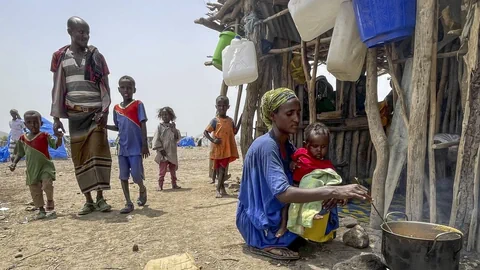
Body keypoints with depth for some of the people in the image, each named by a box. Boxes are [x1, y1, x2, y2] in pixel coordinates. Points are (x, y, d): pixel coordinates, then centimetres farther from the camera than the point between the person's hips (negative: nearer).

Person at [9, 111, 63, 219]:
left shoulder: (44, 136, -5)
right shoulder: (23, 138, 6)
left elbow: (56, 145, -13)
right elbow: (20, 153, 17)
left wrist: (59, 138, -32)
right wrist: (14, 162, 5)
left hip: (45, 166, -4)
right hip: (31, 169, 4)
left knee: (47, 184, -20)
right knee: (35, 191, 8)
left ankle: (50, 200, 11)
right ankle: (41, 209, 21)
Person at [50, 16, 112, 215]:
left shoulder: (96, 56, 4)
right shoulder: (60, 57, 7)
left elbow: (105, 87, 1)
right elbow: (57, 88, 8)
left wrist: (105, 111, -11)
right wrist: (56, 117, 3)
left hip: (95, 112, -2)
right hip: (74, 115, 2)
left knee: (98, 153, -9)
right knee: (79, 158, 4)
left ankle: (100, 198, 0)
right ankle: (88, 201, 12)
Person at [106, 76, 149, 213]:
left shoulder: (138, 105, -4)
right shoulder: (116, 108, 10)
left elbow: (143, 125, -8)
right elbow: (118, 127, 18)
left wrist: (145, 145, -14)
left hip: (136, 147, -5)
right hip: (122, 148, 5)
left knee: (136, 175, -4)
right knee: (123, 176, 5)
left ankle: (142, 190, 28)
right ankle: (128, 203, 14)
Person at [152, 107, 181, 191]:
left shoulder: (173, 126, 8)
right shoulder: (160, 126, -2)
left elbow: (177, 138, 0)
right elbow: (156, 139, -7)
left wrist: (174, 130, -14)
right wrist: (160, 149, -14)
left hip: (172, 153, 4)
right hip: (163, 153, -4)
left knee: (173, 170, 14)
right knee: (162, 170, -5)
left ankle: (174, 184, 24)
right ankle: (160, 185, 2)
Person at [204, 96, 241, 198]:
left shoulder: (230, 120, 6)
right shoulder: (215, 121, -7)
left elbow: (235, 132, 14)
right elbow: (205, 132, -6)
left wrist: (240, 120, 7)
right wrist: (213, 140, -20)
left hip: (228, 149, 3)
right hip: (218, 149, -3)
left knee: (223, 168, 4)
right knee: (218, 168, 7)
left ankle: (219, 189, 9)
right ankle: (221, 187, 20)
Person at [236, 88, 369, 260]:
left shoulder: (287, 147, 4)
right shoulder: (266, 146, -25)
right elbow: (283, 193, -36)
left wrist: (330, 192, -17)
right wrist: (334, 191, -41)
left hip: (275, 213, 8)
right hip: (258, 224, -8)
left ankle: (268, 241, 5)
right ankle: (263, 243, -9)